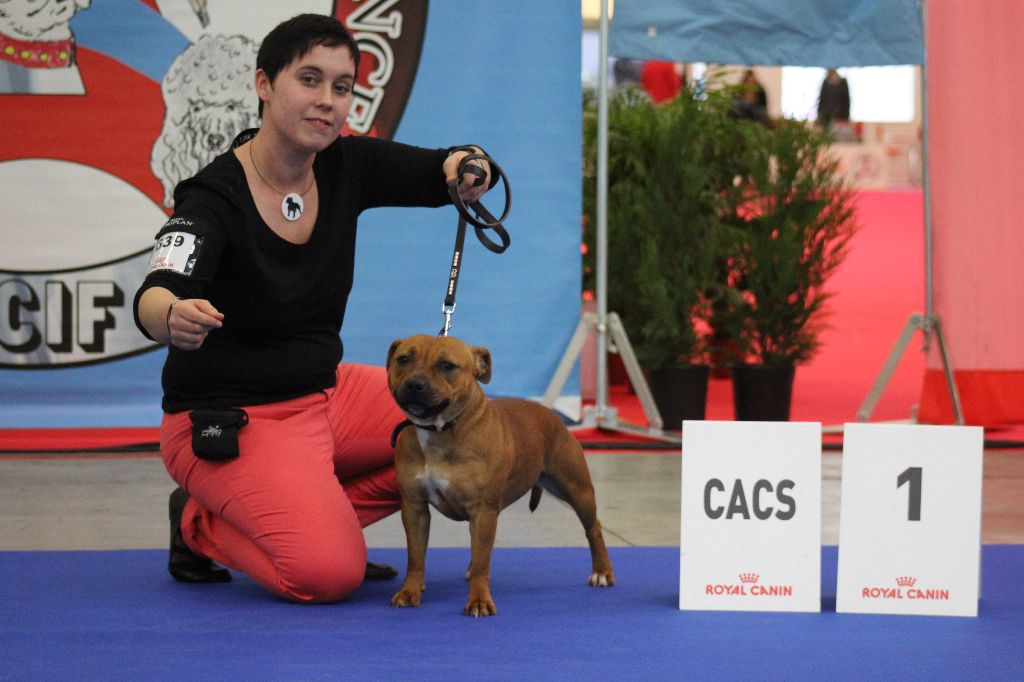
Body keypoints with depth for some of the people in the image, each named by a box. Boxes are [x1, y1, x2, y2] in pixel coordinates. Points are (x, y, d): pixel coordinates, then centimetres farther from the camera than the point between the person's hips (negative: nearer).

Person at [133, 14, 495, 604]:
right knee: (329, 575, -26)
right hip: (229, 423, -7)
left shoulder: (348, 167, -4)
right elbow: (156, 295, -37)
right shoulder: (215, 197, -22)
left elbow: (459, 175, -7)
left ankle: (323, 518, 6)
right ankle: (201, 524, 3)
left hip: (325, 396, 7)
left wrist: (466, 165, -33)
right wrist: (173, 318, -63)